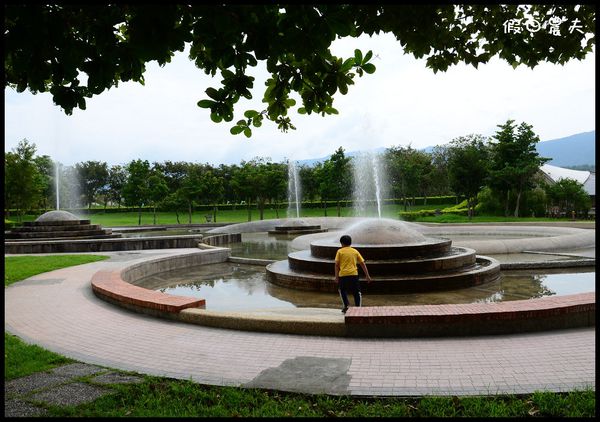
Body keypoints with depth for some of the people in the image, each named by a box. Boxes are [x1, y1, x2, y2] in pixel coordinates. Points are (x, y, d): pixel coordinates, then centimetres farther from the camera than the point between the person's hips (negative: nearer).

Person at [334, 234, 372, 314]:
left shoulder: (340, 251, 7)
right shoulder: (355, 251, 13)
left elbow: (337, 264, 0)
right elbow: (362, 263, 10)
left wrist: (336, 276, 3)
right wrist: (367, 276, 13)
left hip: (343, 274, -1)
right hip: (354, 274, 1)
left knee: (342, 290, 21)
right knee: (357, 292, 11)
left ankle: (346, 306, 13)